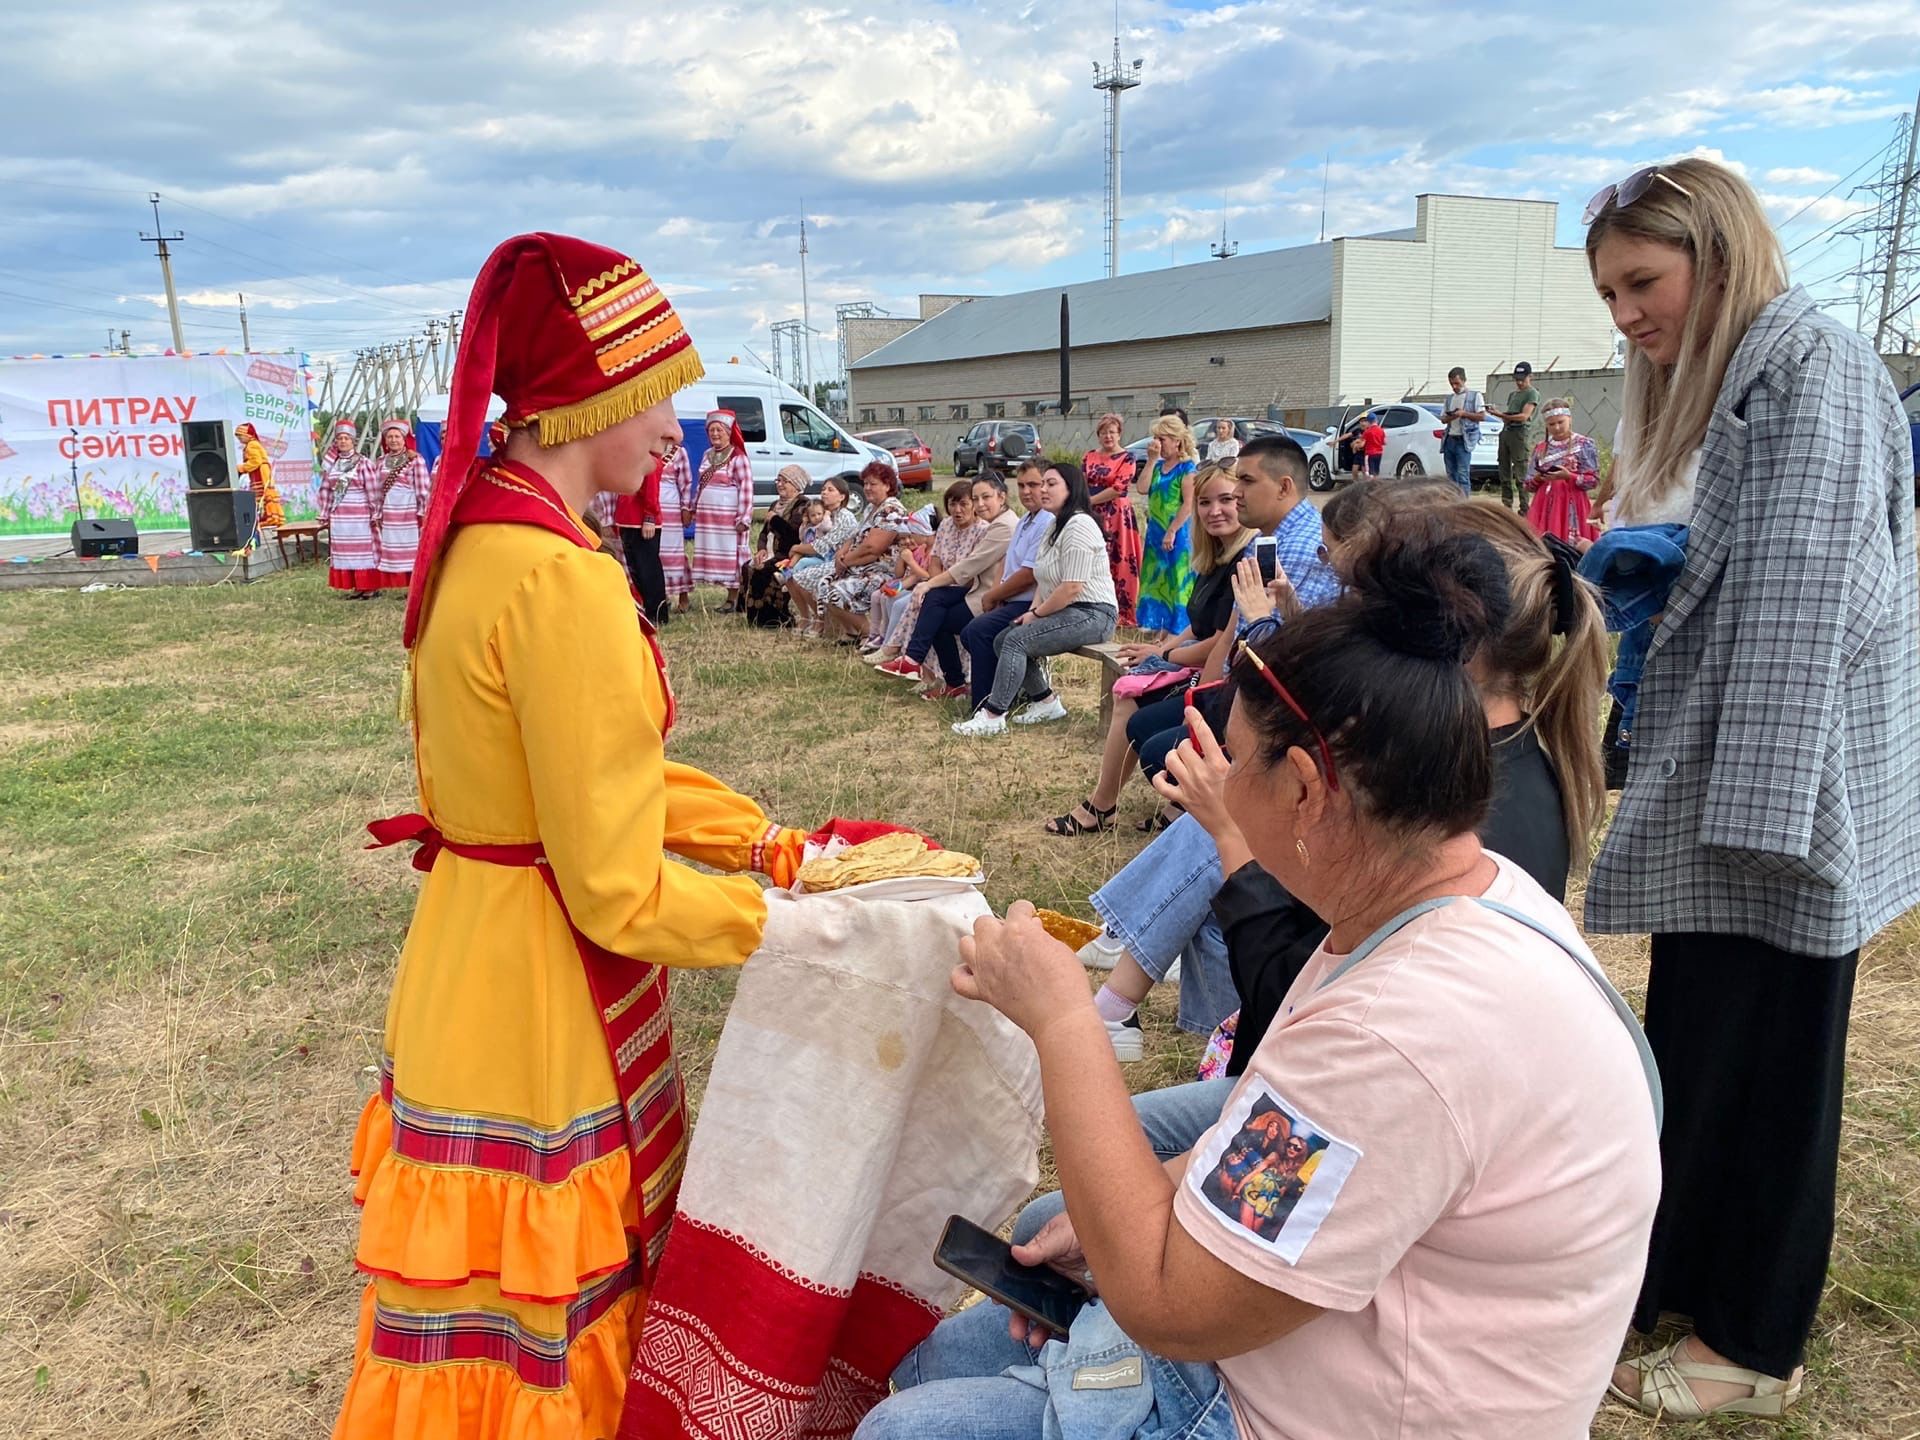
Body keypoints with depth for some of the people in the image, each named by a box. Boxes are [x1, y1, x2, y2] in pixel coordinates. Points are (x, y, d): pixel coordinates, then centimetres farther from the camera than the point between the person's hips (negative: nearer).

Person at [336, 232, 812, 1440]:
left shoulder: (480, 536, 4)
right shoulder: (565, 582, -26)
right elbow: (619, 891, -22)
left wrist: (762, 839, 8)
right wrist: (780, 918, -7)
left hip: (476, 956, 9)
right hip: (543, 988, -9)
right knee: (541, 1295, 13)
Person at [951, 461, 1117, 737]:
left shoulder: (1079, 525, -16)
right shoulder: (1055, 526, 18)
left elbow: (1072, 588, -22)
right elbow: (1045, 579, 19)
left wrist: (1036, 614, -13)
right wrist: (1033, 610, 1)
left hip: (1091, 614, -10)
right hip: (1064, 611, 10)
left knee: (1016, 640, -22)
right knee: (1002, 640, 2)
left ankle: (993, 716, -21)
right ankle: (1046, 701, 10)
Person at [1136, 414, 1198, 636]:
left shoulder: (1187, 467, -9)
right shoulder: (1159, 466, 11)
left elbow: (1189, 504, -15)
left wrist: (1171, 532, -19)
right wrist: (1152, 460, -4)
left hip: (1176, 533, -7)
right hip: (1155, 531, 8)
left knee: (1176, 581, -2)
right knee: (1155, 579, 12)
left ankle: (1175, 628, 5)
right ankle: (1157, 625, 21)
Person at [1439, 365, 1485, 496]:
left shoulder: (1475, 395, 3)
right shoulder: (1449, 398, 19)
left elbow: (1482, 416, -4)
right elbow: (1443, 418, 19)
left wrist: (1463, 414, -13)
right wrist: (1450, 417, -4)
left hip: (1464, 440, -6)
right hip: (1449, 439, 6)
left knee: (1463, 474, -13)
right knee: (1451, 474, 6)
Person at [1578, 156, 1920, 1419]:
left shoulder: (1813, 368, -12)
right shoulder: (1706, 387, 17)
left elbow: (1804, 603, -20)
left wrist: (1755, 815, -23)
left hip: (1782, 794, -8)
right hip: (1703, 793, 8)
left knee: (1759, 1069, 4)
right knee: (1691, 1054, 16)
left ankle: (1755, 1343, 21)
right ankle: (1682, 1278, 32)